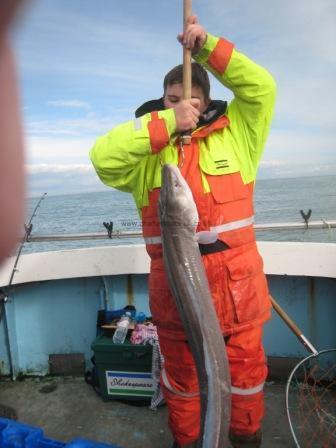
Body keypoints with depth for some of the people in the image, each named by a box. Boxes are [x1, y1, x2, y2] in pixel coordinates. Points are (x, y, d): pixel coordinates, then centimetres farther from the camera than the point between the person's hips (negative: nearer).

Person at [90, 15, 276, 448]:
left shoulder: (234, 132, 7)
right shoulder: (147, 146, 4)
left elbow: (262, 88, -3)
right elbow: (103, 156, -14)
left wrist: (208, 46, -7)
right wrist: (167, 122, -16)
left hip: (237, 277, 1)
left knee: (246, 365, 18)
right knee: (180, 371, 18)